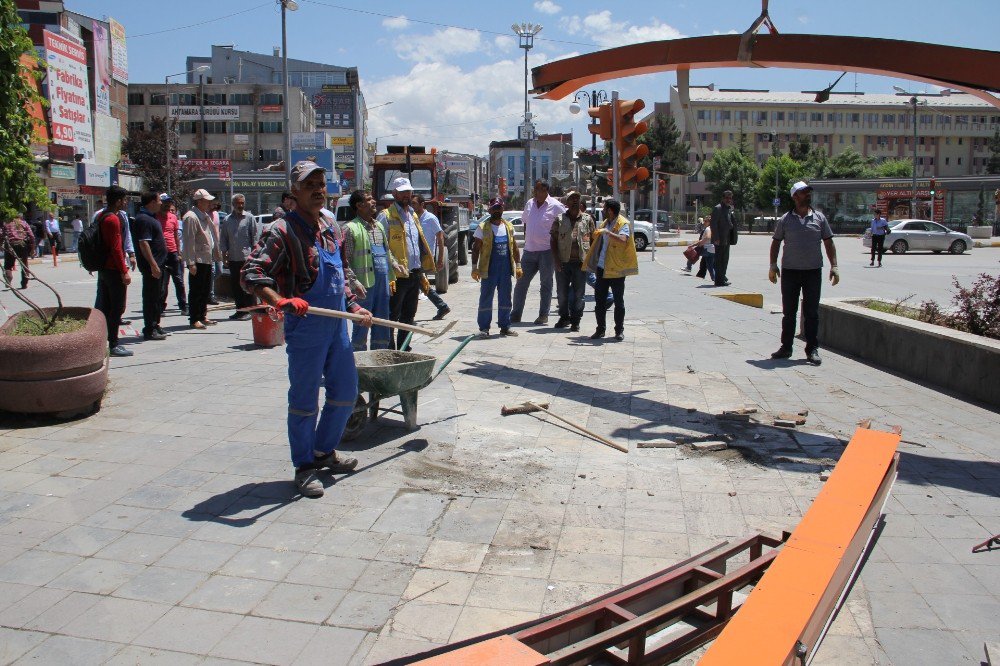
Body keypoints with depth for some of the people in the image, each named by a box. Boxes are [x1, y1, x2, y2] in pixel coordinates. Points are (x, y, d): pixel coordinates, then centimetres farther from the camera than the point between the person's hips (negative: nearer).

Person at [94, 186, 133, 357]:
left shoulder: (102, 216, 14)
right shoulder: (113, 219, -16)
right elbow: (116, 248, -21)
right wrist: (124, 271, -20)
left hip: (103, 268, 10)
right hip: (114, 270, -10)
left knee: (105, 306, 14)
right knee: (117, 307, -4)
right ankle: (113, 345, -1)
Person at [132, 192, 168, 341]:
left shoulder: (150, 217, 17)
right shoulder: (143, 219, -16)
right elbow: (143, 243, -23)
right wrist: (153, 264, -26)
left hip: (158, 264, 10)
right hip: (151, 266, -10)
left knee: (158, 296, 16)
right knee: (151, 297, -5)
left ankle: (155, 325, 25)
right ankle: (149, 330, -1)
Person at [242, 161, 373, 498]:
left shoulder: (332, 230, 13)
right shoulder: (283, 231, -12)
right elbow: (252, 274, -21)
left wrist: (354, 307, 17)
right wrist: (279, 300, -36)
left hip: (337, 326, 8)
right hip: (305, 328, -8)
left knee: (346, 393, 16)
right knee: (304, 401, 3)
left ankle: (324, 451, 36)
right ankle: (305, 467, 19)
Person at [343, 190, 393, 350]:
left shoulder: (379, 226, 17)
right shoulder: (350, 228, -7)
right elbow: (345, 260, -11)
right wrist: (355, 283, -19)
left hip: (383, 283, 7)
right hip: (365, 285, -7)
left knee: (382, 325, 12)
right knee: (362, 325, 0)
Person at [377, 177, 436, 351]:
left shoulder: (413, 216, 19)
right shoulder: (386, 216, -6)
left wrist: (421, 272, 18)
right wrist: (395, 266, -25)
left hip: (415, 274, 8)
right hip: (398, 276, -8)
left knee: (408, 316, 14)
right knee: (392, 317, -2)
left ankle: (403, 350, 24)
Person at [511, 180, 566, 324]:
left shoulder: (555, 206, -9)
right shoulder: (530, 203, 8)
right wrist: (526, 238, 15)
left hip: (547, 251, -5)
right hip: (529, 250, 5)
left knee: (546, 284, 6)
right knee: (521, 282, 5)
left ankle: (543, 315, 14)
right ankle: (515, 315, 11)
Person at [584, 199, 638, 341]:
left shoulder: (622, 224, -11)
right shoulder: (606, 223, 15)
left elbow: (623, 240, -31)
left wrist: (607, 232, -33)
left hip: (616, 269, -7)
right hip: (602, 267, 8)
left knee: (618, 301, 2)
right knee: (599, 299, 7)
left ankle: (619, 331, 11)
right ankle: (600, 329, 16)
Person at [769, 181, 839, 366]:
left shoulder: (819, 218, 5)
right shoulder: (785, 220, 2)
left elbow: (829, 243, 7)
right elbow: (776, 243, 8)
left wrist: (834, 266, 0)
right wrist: (773, 265, 0)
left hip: (813, 272, 0)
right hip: (790, 272, 0)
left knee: (812, 313, 3)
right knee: (789, 312, 7)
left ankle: (812, 349, 10)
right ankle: (786, 347, 16)